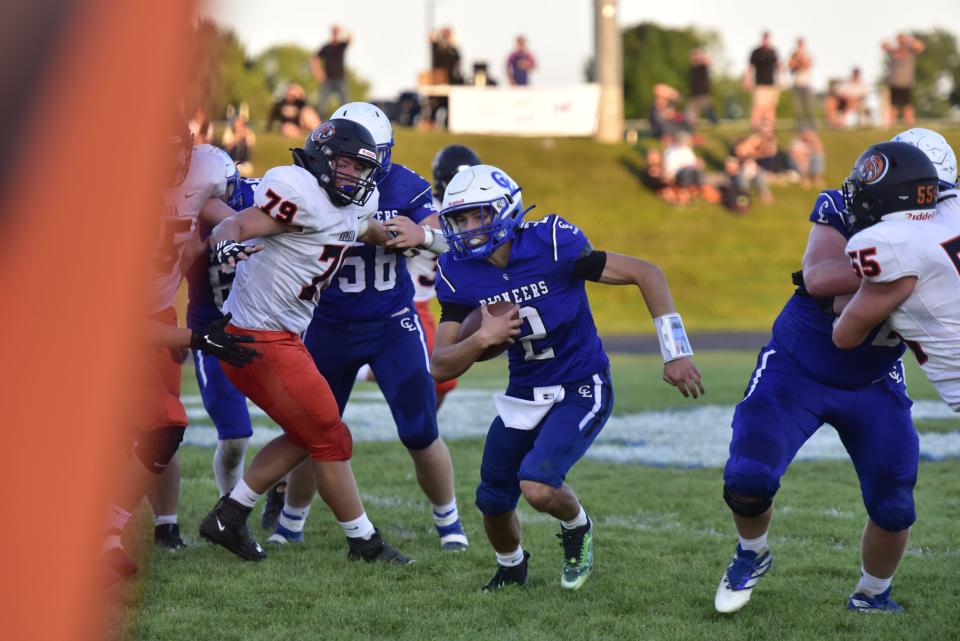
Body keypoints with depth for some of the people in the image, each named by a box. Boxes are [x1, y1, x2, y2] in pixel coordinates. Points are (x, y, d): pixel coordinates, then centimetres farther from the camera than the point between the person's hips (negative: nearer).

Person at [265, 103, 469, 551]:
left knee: (420, 434, -2)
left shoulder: (404, 188, -12)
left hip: (392, 326, 0)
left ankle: (448, 519, 21)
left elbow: (443, 241, -17)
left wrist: (421, 234, -39)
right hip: (330, 326, 0)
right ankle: (290, 522, 29)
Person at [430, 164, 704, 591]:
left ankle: (577, 528, 12)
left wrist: (676, 353, -17)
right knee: (493, 501, 9)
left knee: (537, 486, -23)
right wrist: (481, 338, -27)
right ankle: (511, 568, 43)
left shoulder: (551, 245, -23)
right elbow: (441, 367, -6)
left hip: (581, 388, -5)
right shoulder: (458, 275, -8)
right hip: (525, 393, 5)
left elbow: (646, 274, -16)